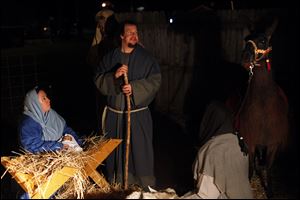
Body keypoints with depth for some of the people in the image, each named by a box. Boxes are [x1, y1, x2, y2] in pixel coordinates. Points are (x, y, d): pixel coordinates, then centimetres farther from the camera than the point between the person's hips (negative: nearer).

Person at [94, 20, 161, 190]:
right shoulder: (110, 57, 5)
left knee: (140, 149, 3)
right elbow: (99, 80, 2)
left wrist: (134, 88, -20)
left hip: (138, 114, -2)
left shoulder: (146, 57, -2)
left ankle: (144, 185, 18)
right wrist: (114, 76, -17)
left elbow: (155, 80, -8)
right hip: (115, 113, 2)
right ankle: (117, 184, 29)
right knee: (115, 149, 12)